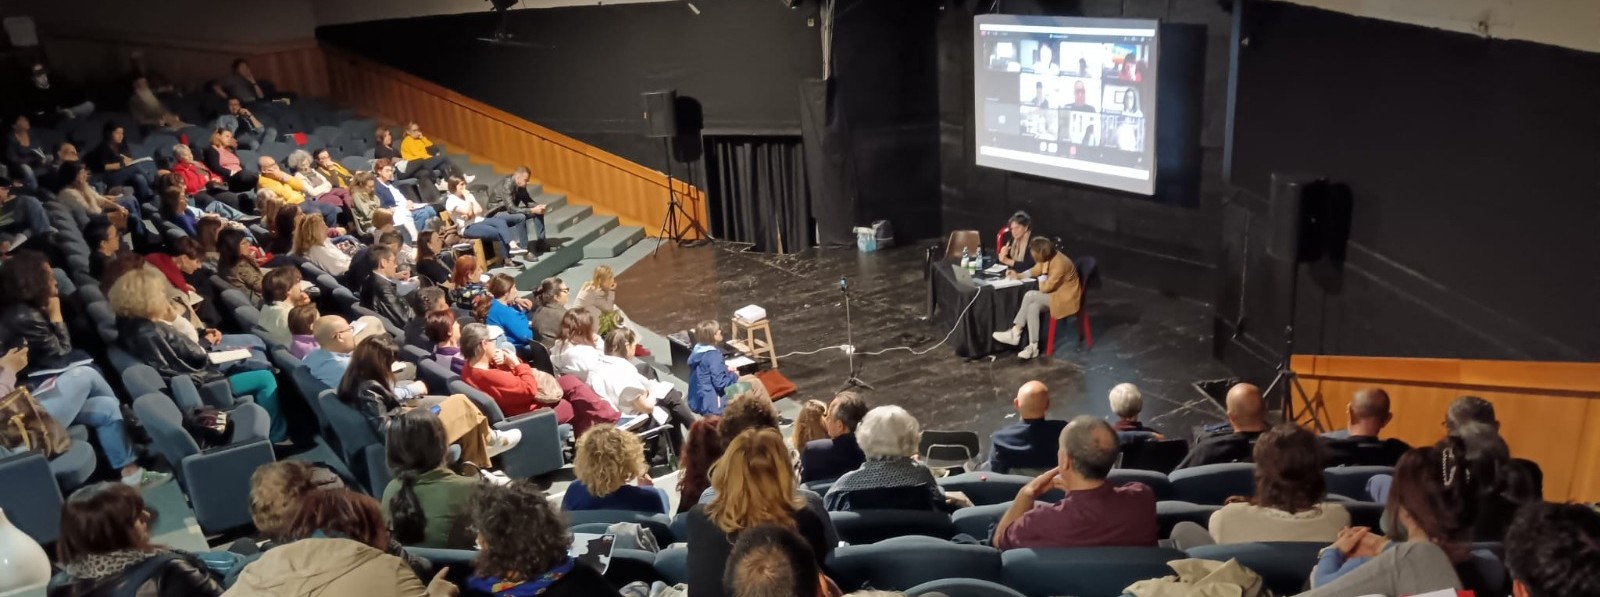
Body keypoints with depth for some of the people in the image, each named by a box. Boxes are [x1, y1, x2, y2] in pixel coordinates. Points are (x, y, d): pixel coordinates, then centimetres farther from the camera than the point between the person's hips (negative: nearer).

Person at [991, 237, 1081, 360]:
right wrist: (1018, 275, 0)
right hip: (1056, 293, 8)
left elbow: (1045, 288, -23)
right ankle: (1033, 347, -18)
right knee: (1033, 307, -18)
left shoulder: (1059, 264, -28)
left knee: (1030, 295, -22)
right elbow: (1035, 270, 15)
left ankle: (1015, 333, -12)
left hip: (1066, 298, -8)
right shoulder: (1048, 257, -2)